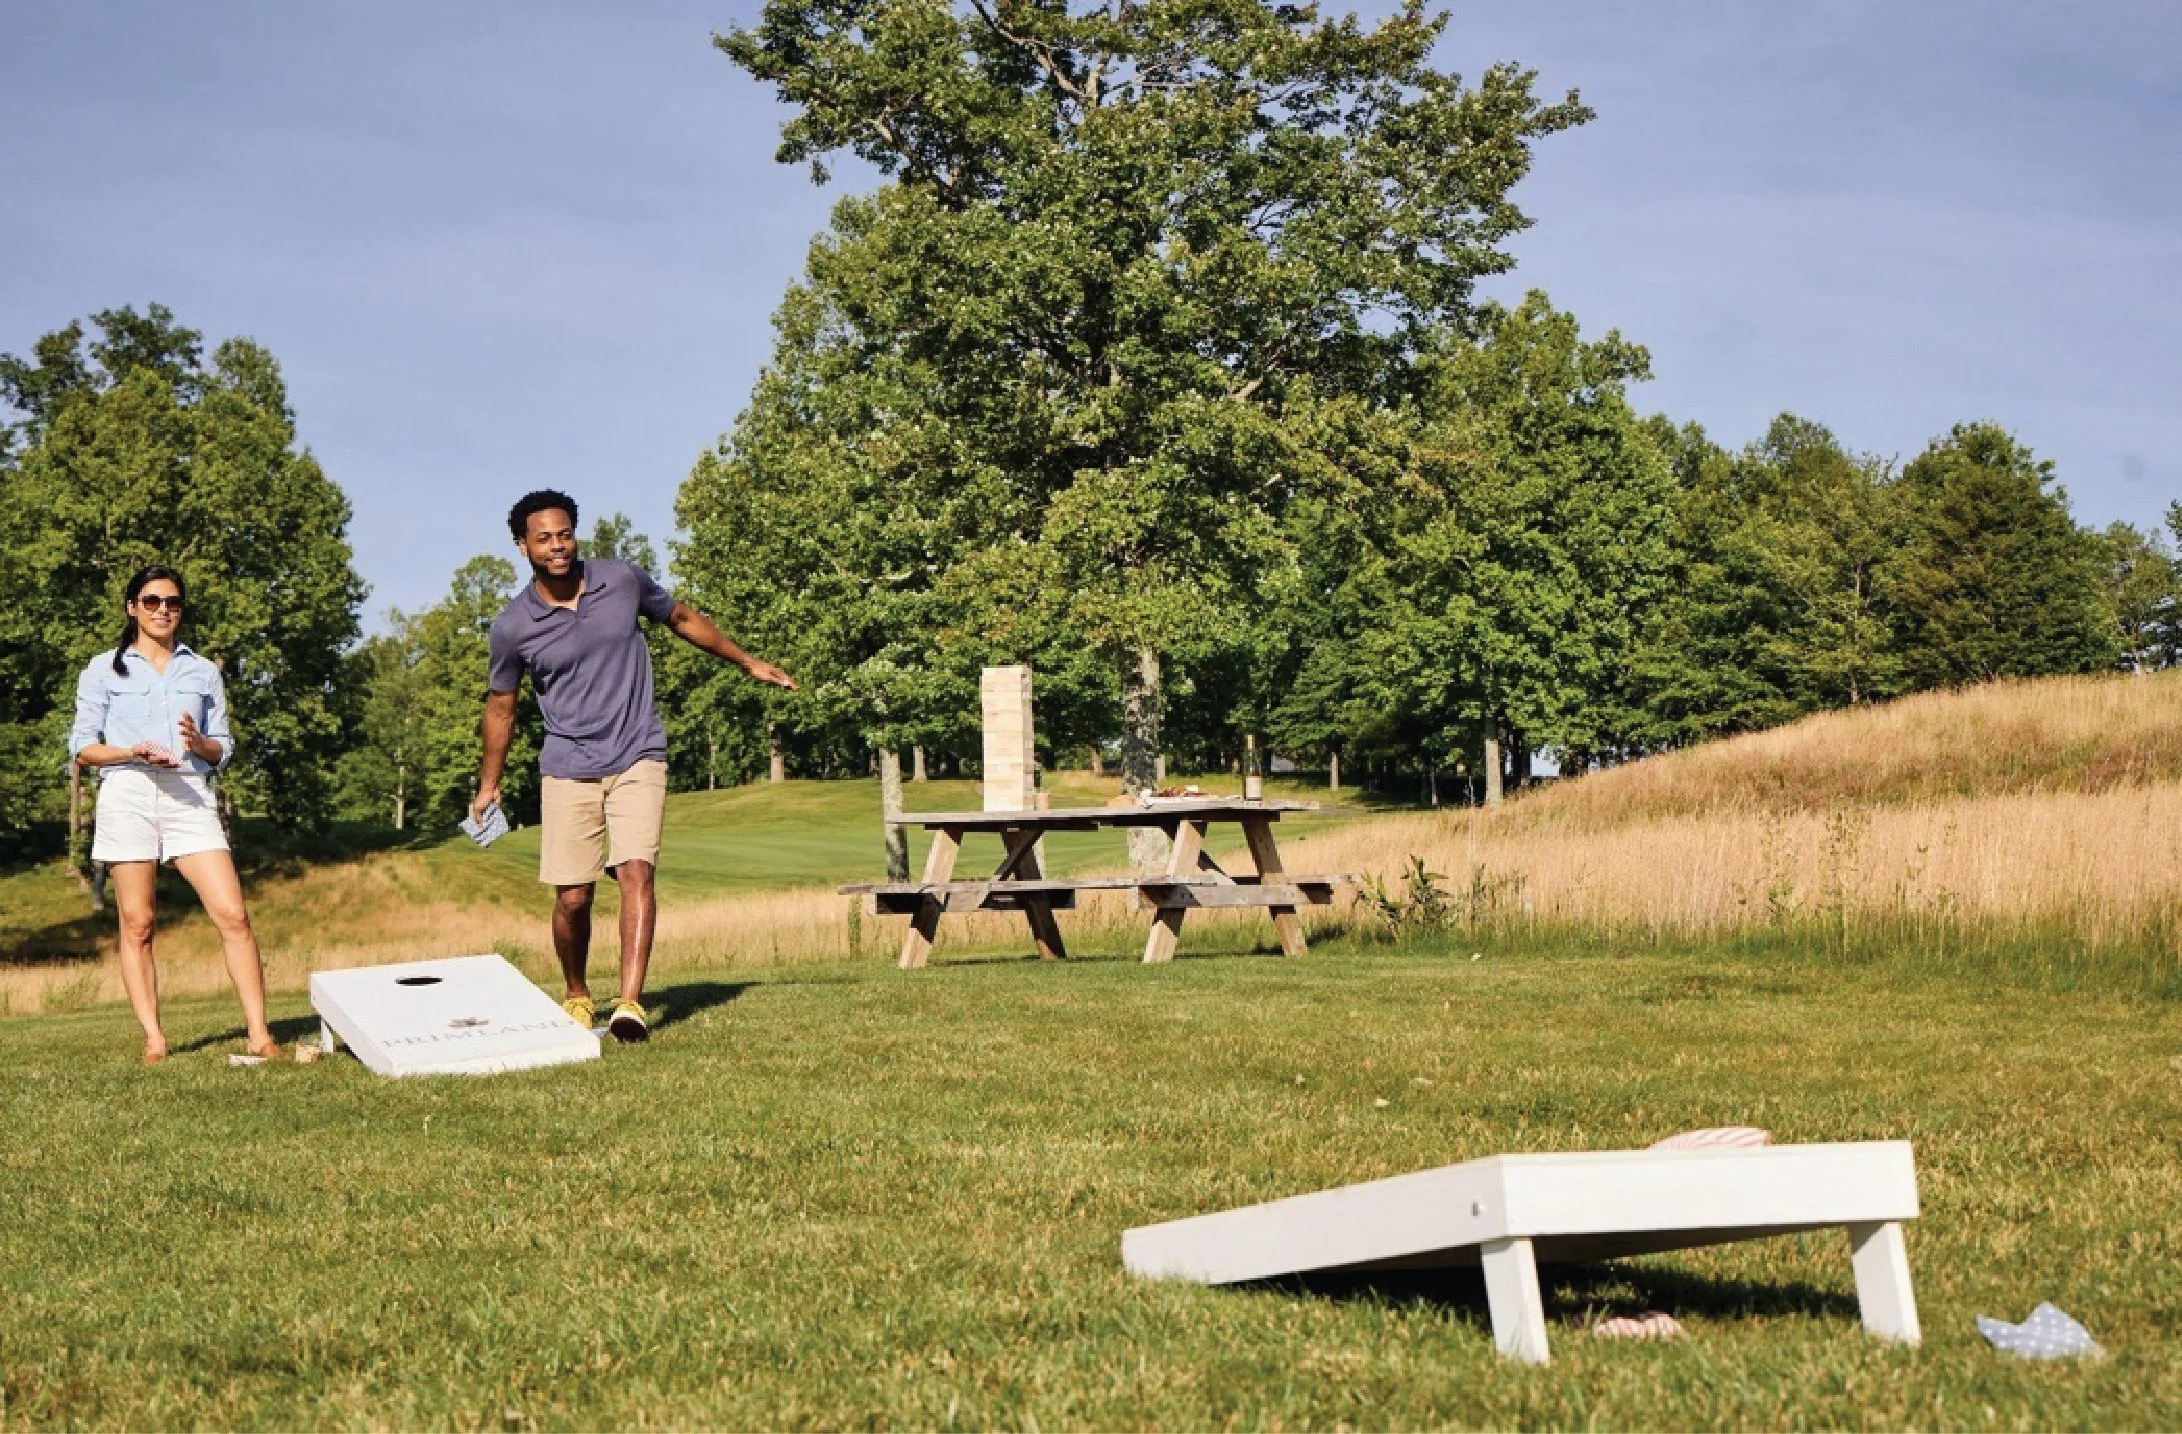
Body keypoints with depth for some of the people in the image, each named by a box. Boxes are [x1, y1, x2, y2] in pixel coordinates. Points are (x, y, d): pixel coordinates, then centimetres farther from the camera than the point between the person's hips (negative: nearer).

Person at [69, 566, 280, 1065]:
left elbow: (224, 749, 16)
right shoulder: (104, 669, 10)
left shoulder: (204, 672, 17)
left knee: (233, 915, -11)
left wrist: (200, 743, -7)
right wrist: (134, 753, -13)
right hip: (127, 795, -1)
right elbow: (82, 748, 5)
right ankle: (154, 1039, -1)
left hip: (190, 796, 1)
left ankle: (259, 1037, -12)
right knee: (137, 924, -3)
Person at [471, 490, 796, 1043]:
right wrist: (489, 783, 16)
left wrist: (748, 662, 23)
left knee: (635, 870, -18)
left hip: (637, 759, 0)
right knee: (572, 896, -1)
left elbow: (683, 618, 16)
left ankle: (630, 1003, -24)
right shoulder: (512, 626, -5)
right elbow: (501, 706, 10)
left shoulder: (625, 580, -3)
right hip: (568, 770, 0)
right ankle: (578, 997, 24)